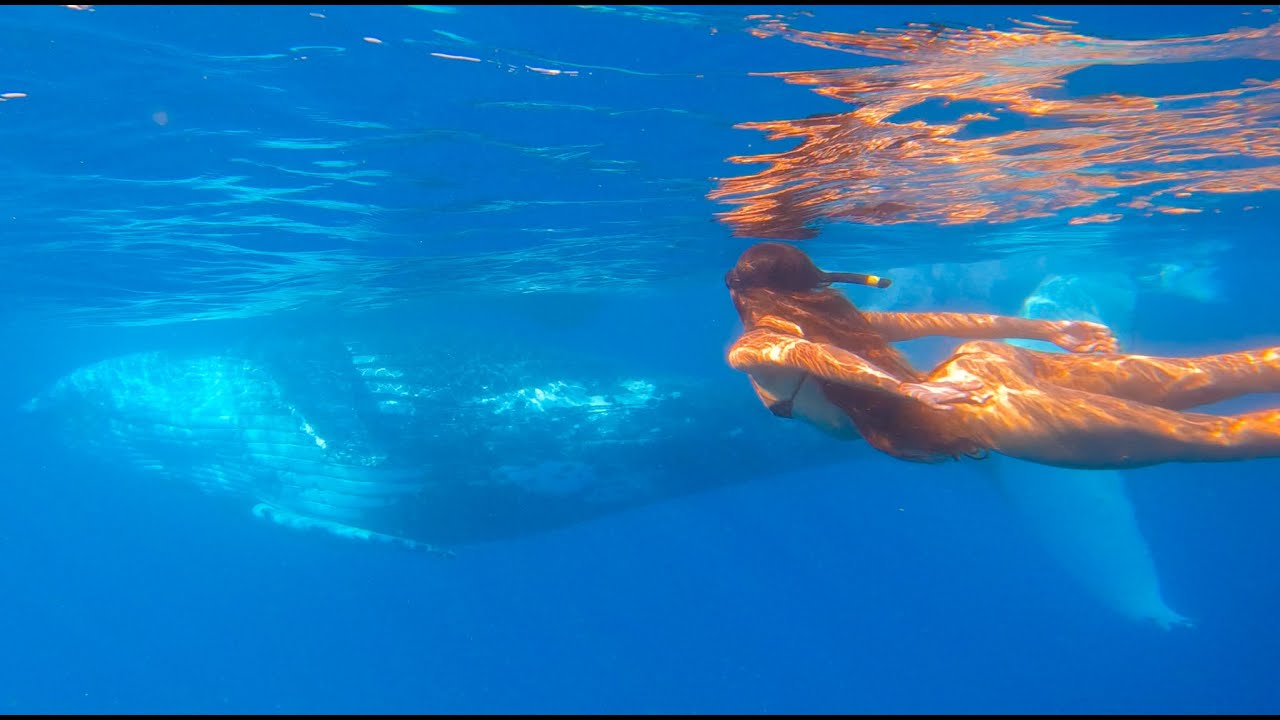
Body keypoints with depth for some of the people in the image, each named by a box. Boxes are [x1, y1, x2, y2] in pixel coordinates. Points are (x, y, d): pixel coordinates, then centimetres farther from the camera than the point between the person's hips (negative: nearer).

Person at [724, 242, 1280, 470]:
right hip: (982, 364, 8)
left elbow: (803, 353, -20)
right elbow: (935, 320, 21)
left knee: (1209, 435, -11)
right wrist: (1045, 329, 21)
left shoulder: (750, 350, 3)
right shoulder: (831, 312, 23)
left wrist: (906, 386, -26)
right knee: (1190, 384, 7)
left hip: (968, 415, -8)